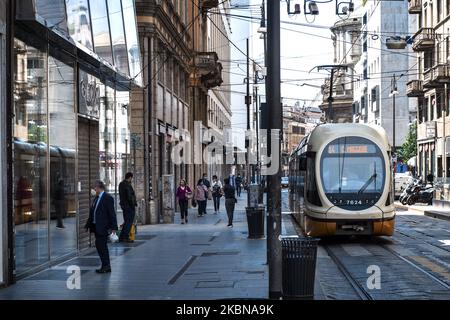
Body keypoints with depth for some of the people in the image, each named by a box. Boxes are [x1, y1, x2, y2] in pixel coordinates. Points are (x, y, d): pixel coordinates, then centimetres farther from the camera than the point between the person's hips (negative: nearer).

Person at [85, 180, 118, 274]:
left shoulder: (108, 198, -11)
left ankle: (106, 266, -2)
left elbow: (112, 213, -14)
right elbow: (92, 213, 19)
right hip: (96, 227, 9)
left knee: (101, 246, -10)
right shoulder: (96, 198, 15)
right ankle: (106, 266, 19)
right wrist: (88, 225, 17)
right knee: (100, 246, 11)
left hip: (103, 228, -9)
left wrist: (113, 227, -17)